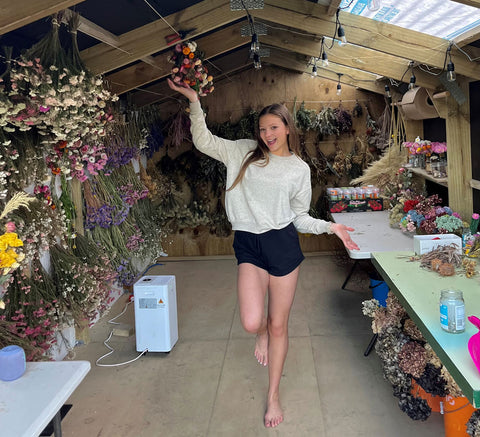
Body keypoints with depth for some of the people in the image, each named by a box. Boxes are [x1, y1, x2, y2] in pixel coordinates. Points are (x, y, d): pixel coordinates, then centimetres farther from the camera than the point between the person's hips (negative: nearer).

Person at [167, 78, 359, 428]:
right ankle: (263, 332, 27)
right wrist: (194, 102, -1)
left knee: (279, 324, 8)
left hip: (283, 242, 0)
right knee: (252, 322, -15)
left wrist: (331, 227, -4)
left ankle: (274, 394, 29)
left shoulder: (299, 169, 8)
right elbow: (204, 141, 7)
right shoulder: (244, 152, 9)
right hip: (249, 244, 0)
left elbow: (300, 217, 10)